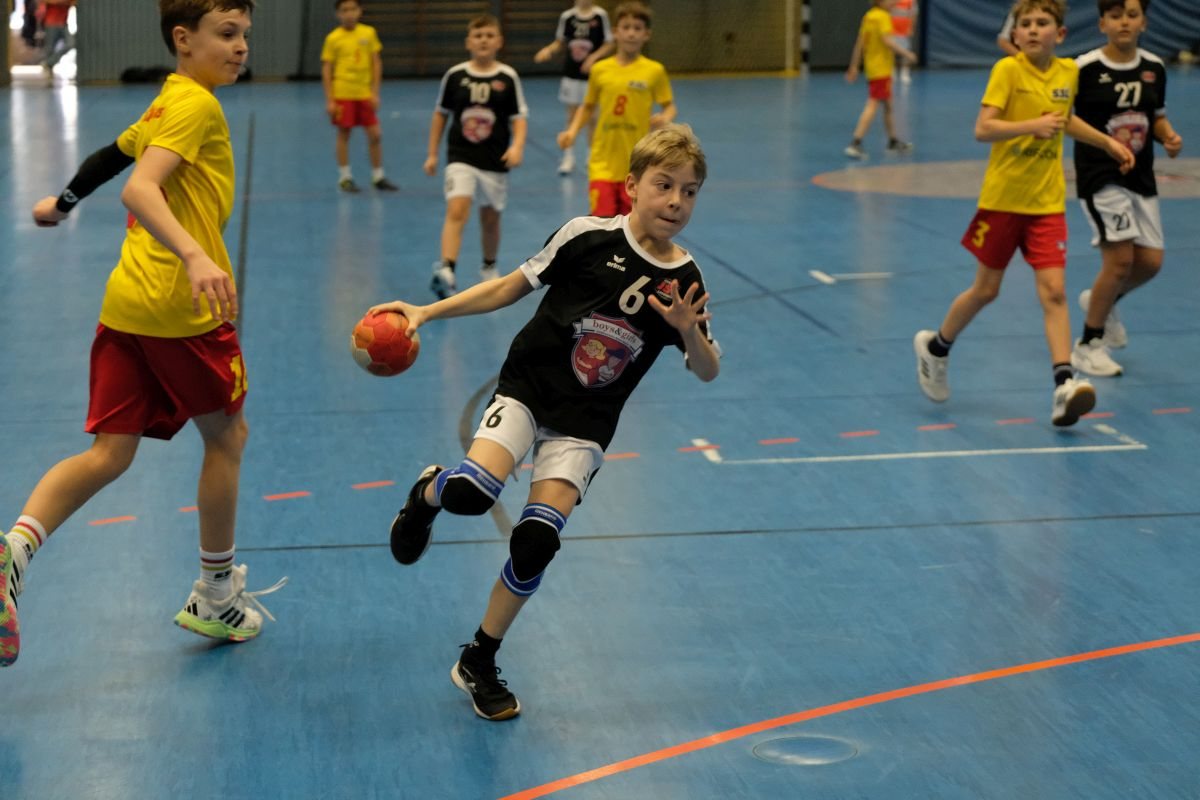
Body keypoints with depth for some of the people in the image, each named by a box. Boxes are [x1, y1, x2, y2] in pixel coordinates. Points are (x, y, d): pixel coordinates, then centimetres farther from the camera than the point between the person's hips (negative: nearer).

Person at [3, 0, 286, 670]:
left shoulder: (165, 106, 17)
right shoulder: (197, 105, -10)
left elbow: (111, 156, 32)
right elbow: (140, 189, -23)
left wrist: (63, 203, 50)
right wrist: (195, 256, -37)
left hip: (126, 306, 8)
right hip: (184, 307, -8)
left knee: (111, 453, 5)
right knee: (226, 435, 11)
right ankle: (215, 598, 22)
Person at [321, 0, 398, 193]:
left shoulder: (369, 33, 2)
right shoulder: (333, 38, -5)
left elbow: (376, 63, 6)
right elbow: (326, 70, -3)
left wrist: (375, 92, 1)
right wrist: (329, 100, -7)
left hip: (365, 94, 3)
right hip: (343, 95, -3)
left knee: (375, 134, 3)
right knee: (344, 134, 4)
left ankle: (378, 176, 16)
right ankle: (345, 177, 15)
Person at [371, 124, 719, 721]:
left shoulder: (684, 280, -3)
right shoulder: (587, 236, -10)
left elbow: (708, 372, 2)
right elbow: (511, 288, 0)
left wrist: (689, 331, -20)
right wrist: (426, 312, -4)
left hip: (584, 423, 2)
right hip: (527, 387, -2)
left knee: (536, 542, -10)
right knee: (473, 492, -29)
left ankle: (479, 664, 10)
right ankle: (429, 492, 10)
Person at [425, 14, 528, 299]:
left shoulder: (508, 78, -3)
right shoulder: (455, 75, -1)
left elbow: (519, 117, -3)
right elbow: (441, 113, 9)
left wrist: (517, 146, -21)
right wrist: (432, 153, 10)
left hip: (495, 161, 1)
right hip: (460, 158, -1)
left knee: (490, 219, 12)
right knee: (457, 211, -19)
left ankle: (489, 268, 35)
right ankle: (446, 271, -30)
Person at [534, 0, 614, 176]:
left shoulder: (600, 16, -8)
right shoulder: (567, 16, -2)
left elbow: (609, 44, -4)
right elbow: (560, 42, 6)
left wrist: (593, 57, -17)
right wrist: (548, 50, -13)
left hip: (592, 74, -2)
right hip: (571, 74, 2)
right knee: (572, 115, 6)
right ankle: (568, 158, 14)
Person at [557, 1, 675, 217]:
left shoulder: (654, 71, -2)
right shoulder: (600, 70, 2)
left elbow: (670, 106, 4)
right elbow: (588, 107, 15)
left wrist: (664, 118, -18)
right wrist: (572, 131, -1)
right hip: (603, 165, 0)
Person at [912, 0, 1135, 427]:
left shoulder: (1069, 72, 4)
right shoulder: (1008, 69, -11)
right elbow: (983, 128, -21)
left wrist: (1108, 142, 22)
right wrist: (1032, 126, -33)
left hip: (1047, 202, 3)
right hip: (1003, 197, -3)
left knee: (1053, 291, -9)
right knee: (986, 289, 9)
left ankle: (1064, 385, -15)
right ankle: (935, 347, 34)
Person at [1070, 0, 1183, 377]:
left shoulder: (1154, 68, 4)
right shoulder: (1085, 68, -11)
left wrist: (1169, 136, -3)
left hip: (1140, 176, 6)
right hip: (1100, 176, -6)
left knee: (1150, 261, 4)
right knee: (1120, 259, -12)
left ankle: (1101, 301, 36)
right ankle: (1088, 346, 5)